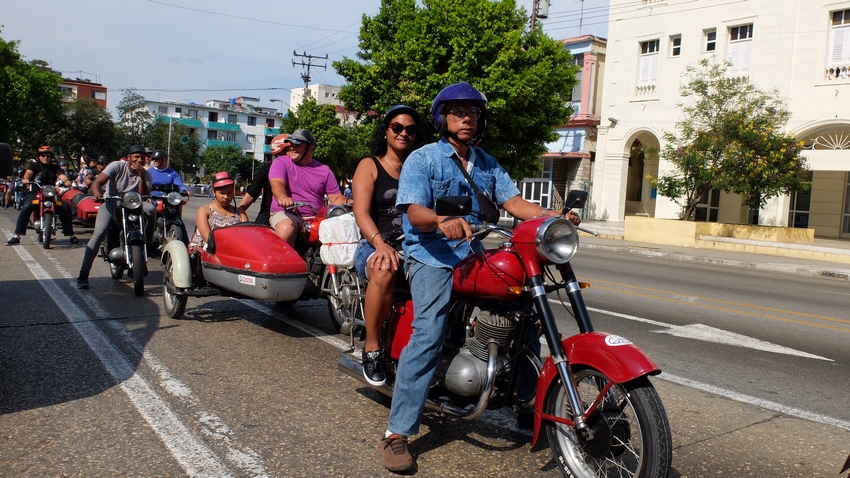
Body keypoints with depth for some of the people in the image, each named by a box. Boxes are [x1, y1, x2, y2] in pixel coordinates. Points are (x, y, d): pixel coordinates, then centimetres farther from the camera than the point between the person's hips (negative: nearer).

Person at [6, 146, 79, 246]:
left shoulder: (55, 167, 13)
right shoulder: (34, 164, 9)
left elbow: (61, 175, -6)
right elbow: (28, 172, -11)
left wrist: (66, 181, -30)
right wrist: (25, 179, -35)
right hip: (35, 193, -2)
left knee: (64, 210, -16)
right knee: (26, 208, -26)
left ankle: (71, 235, -4)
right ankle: (16, 236, -23)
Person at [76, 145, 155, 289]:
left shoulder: (145, 174, 1)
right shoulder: (117, 166, -6)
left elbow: (144, 196, -13)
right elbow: (97, 182, -15)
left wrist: (141, 176, -23)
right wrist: (97, 193, -38)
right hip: (111, 203, -2)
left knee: (151, 208, -31)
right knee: (98, 234, -23)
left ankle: (148, 245, -13)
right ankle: (83, 275, -21)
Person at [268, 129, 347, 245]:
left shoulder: (324, 170, 13)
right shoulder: (281, 163, 6)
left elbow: (336, 197, 11)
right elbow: (276, 184, -14)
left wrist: (346, 203, -14)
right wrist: (283, 198, -38)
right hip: (285, 214, -2)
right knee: (285, 230, -37)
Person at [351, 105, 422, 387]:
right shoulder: (370, 166, 9)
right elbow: (361, 213, -6)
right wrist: (381, 244, -25)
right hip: (375, 246, -3)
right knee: (386, 269, -40)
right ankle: (372, 347, -23)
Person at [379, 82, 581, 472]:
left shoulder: (488, 165, 19)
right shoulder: (422, 159, 1)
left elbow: (514, 202, 6)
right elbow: (415, 212, -13)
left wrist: (553, 216, -12)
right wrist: (443, 221, -36)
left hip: (473, 254, 6)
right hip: (431, 255, -6)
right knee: (428, 334, -24)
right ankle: (396, 433, -21)